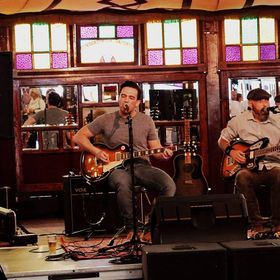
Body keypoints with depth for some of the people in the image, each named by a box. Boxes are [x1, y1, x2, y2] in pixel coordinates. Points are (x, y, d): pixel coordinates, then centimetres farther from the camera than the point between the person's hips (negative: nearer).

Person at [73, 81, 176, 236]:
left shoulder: (146, 121, 11)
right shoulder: (106, 119, 7)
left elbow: (156, 149, 14)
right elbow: (79, 136, 10)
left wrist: (163, 153, -10)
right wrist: (96, 151, -6)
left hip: (142, 166, 2)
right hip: (117, 167, -2)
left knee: (169, 184, -27)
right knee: (123, 185, -40)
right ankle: (132, 229, -26)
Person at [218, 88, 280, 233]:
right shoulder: (239, 121, 12)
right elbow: (223, 139, 21)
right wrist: (231, 151, 2)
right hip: (249, 167, 0)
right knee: (242, 177, -36)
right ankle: (256, 224, -24)